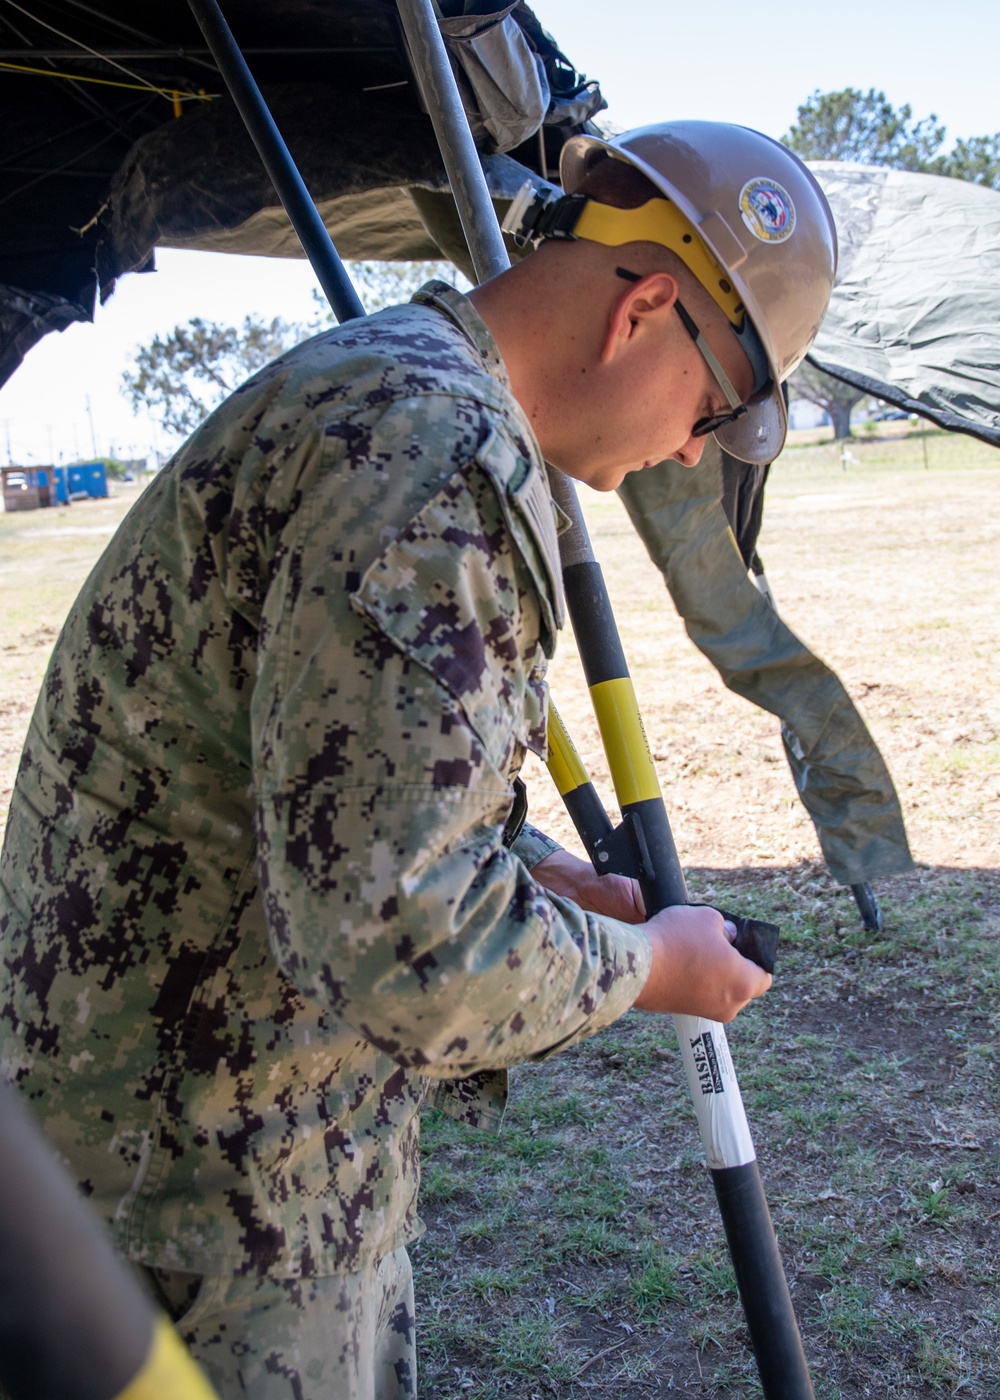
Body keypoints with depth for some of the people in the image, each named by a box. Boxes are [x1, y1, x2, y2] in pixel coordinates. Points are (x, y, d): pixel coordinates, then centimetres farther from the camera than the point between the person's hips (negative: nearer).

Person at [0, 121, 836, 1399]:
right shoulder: (437, 444, -27)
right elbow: (400, 944, -32)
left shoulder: (374, 385, 9)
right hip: (203, 1194, -10)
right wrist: (646, 966, -14)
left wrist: (549, 877, 10)